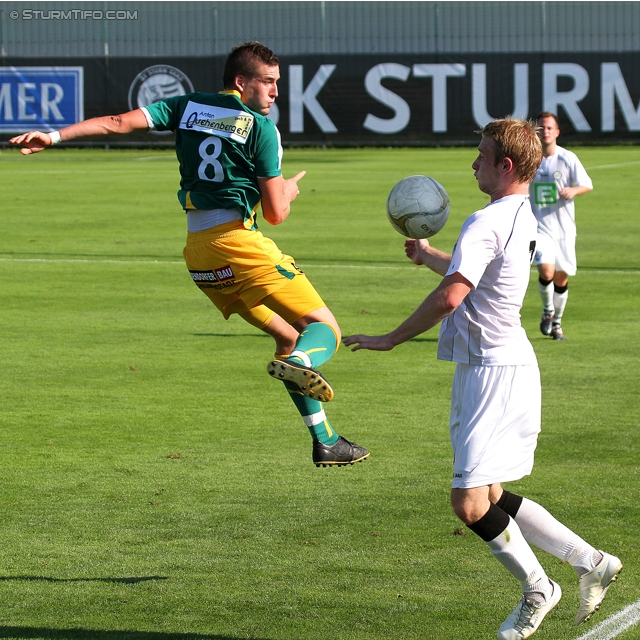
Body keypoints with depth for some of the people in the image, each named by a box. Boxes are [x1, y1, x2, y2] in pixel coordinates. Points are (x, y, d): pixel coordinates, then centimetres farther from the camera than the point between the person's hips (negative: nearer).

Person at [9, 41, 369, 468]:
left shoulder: (188, 108, 13)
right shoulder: (260, 127, -3)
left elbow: (119, 123, 1)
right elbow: (276, 213, -4)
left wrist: (54, 136, 1)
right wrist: (288, 191, 18)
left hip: (198, 250, 7)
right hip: (239, 240, -7)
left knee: (288, 336, 17)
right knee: (325, 329, -6)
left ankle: (325, 440, 13)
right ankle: (299, 363, -43)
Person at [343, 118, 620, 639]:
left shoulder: (486, 223, -18)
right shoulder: (523, 217, 14)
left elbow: (450, 298, -28)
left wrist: (390, 340, -18)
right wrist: (428, 255, 47)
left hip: (496, 374, -10)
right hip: (492, 367, 10)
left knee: (470, 503, -10)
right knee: (487, 498, 14)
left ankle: (537, 588, 7)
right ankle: (590, 561, 17)